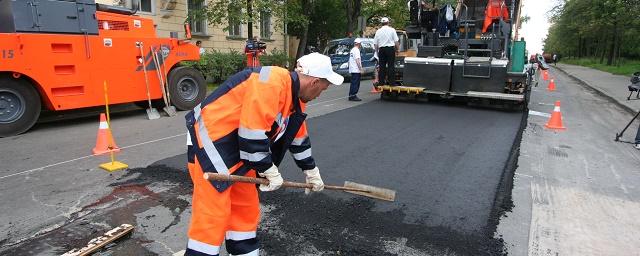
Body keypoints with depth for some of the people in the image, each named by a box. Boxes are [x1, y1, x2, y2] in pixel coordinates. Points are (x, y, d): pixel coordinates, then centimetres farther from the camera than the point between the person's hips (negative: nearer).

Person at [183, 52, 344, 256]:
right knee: (212, 215, -5)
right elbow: (252, 133, -27)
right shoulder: (270, 83, -24)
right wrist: (270, 171, -14)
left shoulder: (294, 95, 7)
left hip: (239, 150, 9)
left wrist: (311, 172, 25)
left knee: (246, 209, 14)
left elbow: (298, 137, 19)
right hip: (211, 142, -9)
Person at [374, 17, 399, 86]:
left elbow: (375, 44, 7)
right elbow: (396, 41, -1)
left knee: (382, 66, 5)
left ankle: (381, 82, 6)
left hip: (381, 49, 2)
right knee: (391, 66, 0)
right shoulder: (392, 30, 2)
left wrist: (377, 52, 16)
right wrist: (397, 49, 9)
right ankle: (391, 81, -2)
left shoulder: (378, 31, 7)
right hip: (390, 49, -2)